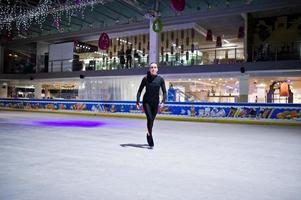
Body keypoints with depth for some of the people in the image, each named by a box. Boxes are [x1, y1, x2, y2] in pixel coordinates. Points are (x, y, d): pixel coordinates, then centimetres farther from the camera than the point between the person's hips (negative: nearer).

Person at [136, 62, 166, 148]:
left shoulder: (160, 79, -5)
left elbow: (164, 92, -1)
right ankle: (150, 141, -12)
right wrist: (138, 101, -12)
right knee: (149, 118, -19)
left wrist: (163, 102, -15)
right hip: (146, 102, -2)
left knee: (152, 120, 12)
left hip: (155, 103, 2)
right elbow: (139, 91, -1)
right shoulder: (145, 79, -6)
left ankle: (149, 134, 38)